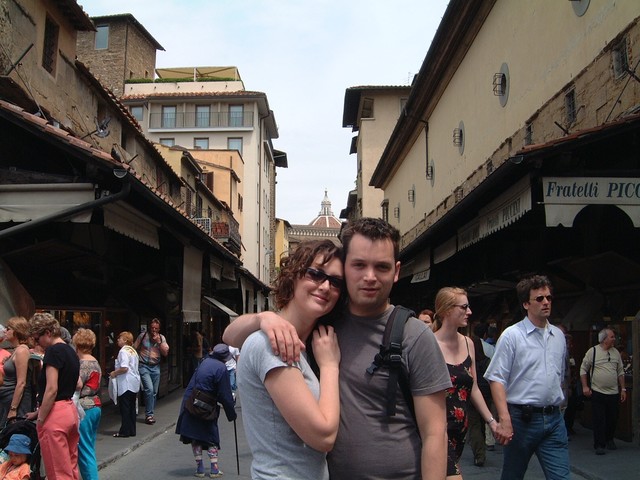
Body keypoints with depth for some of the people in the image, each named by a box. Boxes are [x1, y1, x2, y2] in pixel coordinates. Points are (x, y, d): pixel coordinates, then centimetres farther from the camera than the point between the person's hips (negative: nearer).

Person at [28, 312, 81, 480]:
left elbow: (51, 389, -18)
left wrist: (40, 420, -12)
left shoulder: (53, 351, -12)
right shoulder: (71, 352, 15)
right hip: (71, 410, 9)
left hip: (55, 414, -9)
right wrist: (38, 412, 25)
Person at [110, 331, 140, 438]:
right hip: (134, 383, 9)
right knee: (131, 407, 13)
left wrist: (114, 373, -9)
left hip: (126, 384, -9)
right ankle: (132, 430, 17)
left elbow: (124, 368, -25)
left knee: (125, 408, -2)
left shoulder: (123, 351, -15)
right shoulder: (133, 351, 13)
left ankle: (125, 431, 3)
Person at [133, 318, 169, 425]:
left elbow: (165, 353, -2)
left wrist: (159, 341, -11)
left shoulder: (162, 338, 5)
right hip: (144, 366, -4)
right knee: (149, 389, -18)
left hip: (155, 367, 4)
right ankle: (149, 415, -10)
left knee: (154, 392, 7)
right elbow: (134, 349, 4)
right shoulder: (143, 336, -3)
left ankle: (150, 414, 20)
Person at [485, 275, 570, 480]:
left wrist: (555, 408, 18)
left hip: (554, 419, 4)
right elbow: (497, 379, -12)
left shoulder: (559, 336, 11)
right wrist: (505, 419, -20)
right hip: (522, 418, -4)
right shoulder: (512, 335, -8)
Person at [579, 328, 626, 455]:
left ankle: (609, 440, 33)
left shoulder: (616, 352, 8)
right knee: (599, 420, -3)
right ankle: (599, 445, 3)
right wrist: (585, 387, -8)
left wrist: (623, 389, 9)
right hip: (597, 392, -4)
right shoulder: (593, 351, -5)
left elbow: (620, 372, 14)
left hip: (614, 393, 4)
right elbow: (583, 369, -2)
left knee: (612, 419, 11)